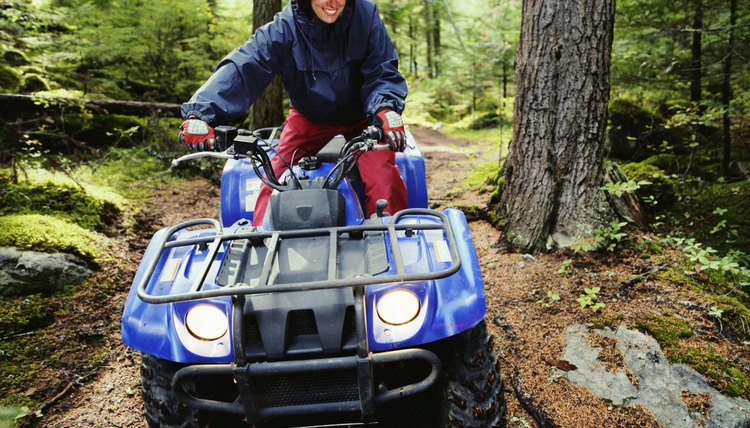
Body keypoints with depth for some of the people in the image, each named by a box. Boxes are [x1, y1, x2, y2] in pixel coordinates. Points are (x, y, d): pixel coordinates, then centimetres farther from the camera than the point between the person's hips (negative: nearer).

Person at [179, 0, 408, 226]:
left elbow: (382, 72, -14)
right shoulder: (283, 28, -18)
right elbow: (243, 67, -27)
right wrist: (200, 112, -42)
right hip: (309, 118, 1)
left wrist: (385, 109, -36)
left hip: (361, 116, -1)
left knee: (384, 178, -24)